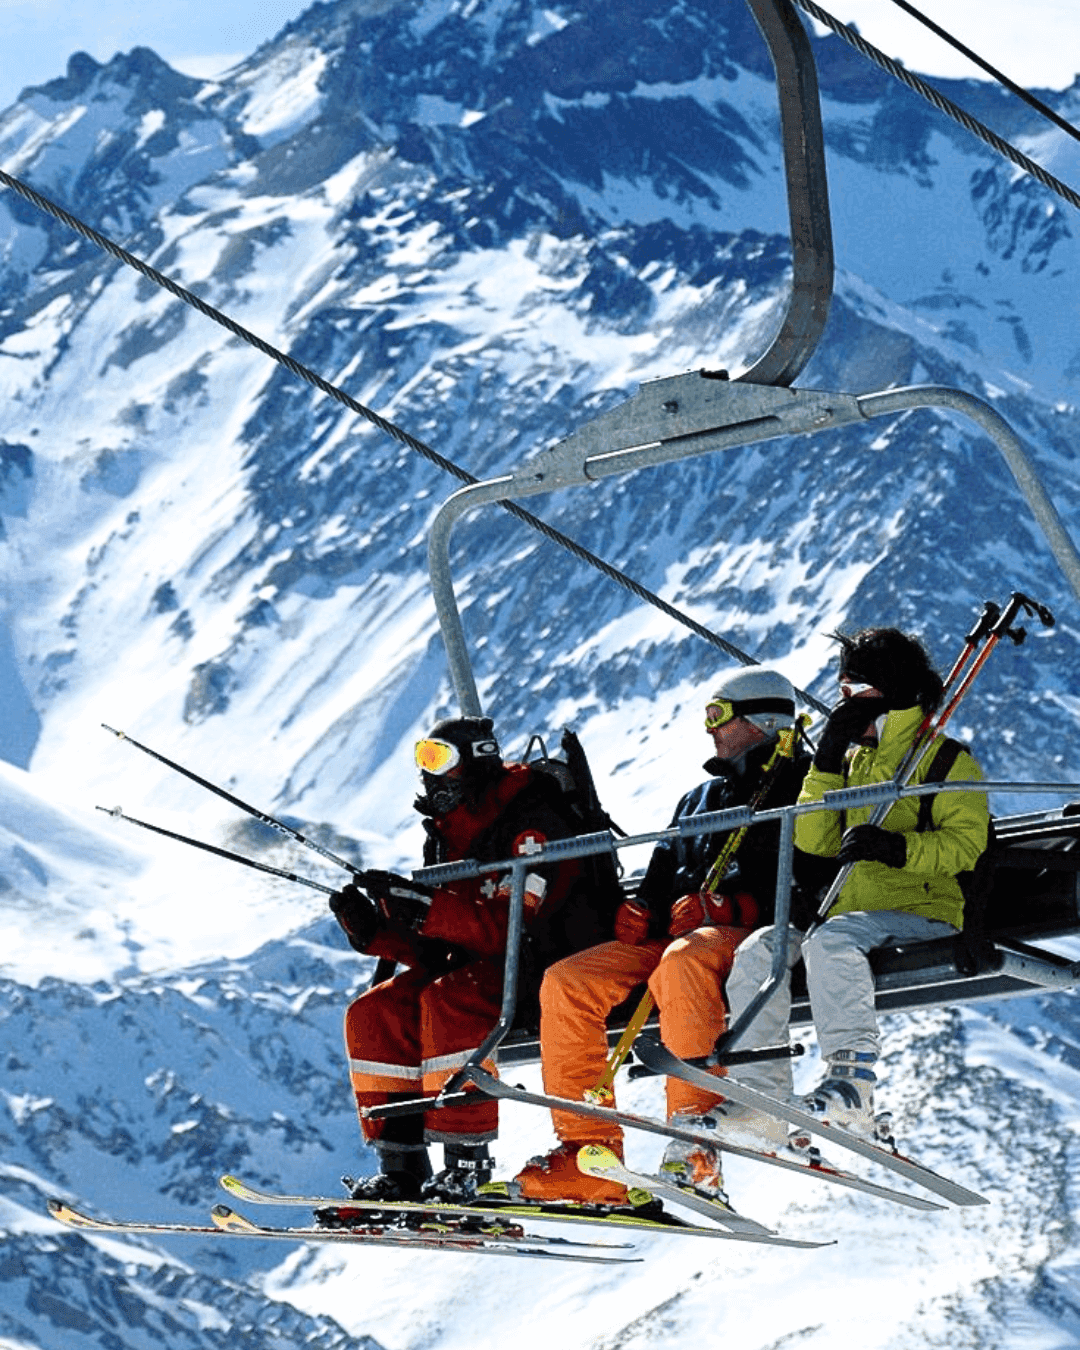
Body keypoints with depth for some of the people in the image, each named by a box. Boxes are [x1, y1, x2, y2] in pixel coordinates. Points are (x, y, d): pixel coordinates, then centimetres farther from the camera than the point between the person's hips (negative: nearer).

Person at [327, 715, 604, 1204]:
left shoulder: (531, 824, -14)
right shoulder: (449, 837, 12)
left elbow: (515, 924, -27)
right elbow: (432, 949, 11)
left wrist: (426, 908, -33)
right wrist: (374, 929, -8)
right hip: (480, 968, 9)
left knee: (449, 1000, -33)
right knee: (374, 1014, -9)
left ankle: (468, 1160, -31)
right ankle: (402, 1166, -9)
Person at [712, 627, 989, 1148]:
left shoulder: (945, 760, 2)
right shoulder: (853, 761, 23)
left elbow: (965, 843, -11)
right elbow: (813, 842, 12)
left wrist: (897, 847, -26)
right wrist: (826, 762, 2)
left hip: (923, 915, -7)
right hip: (851, 912, 7)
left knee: (832, 939, -36)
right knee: (758, 951, -16)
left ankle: (852, 1078, -42)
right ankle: (761, 1098, -22)